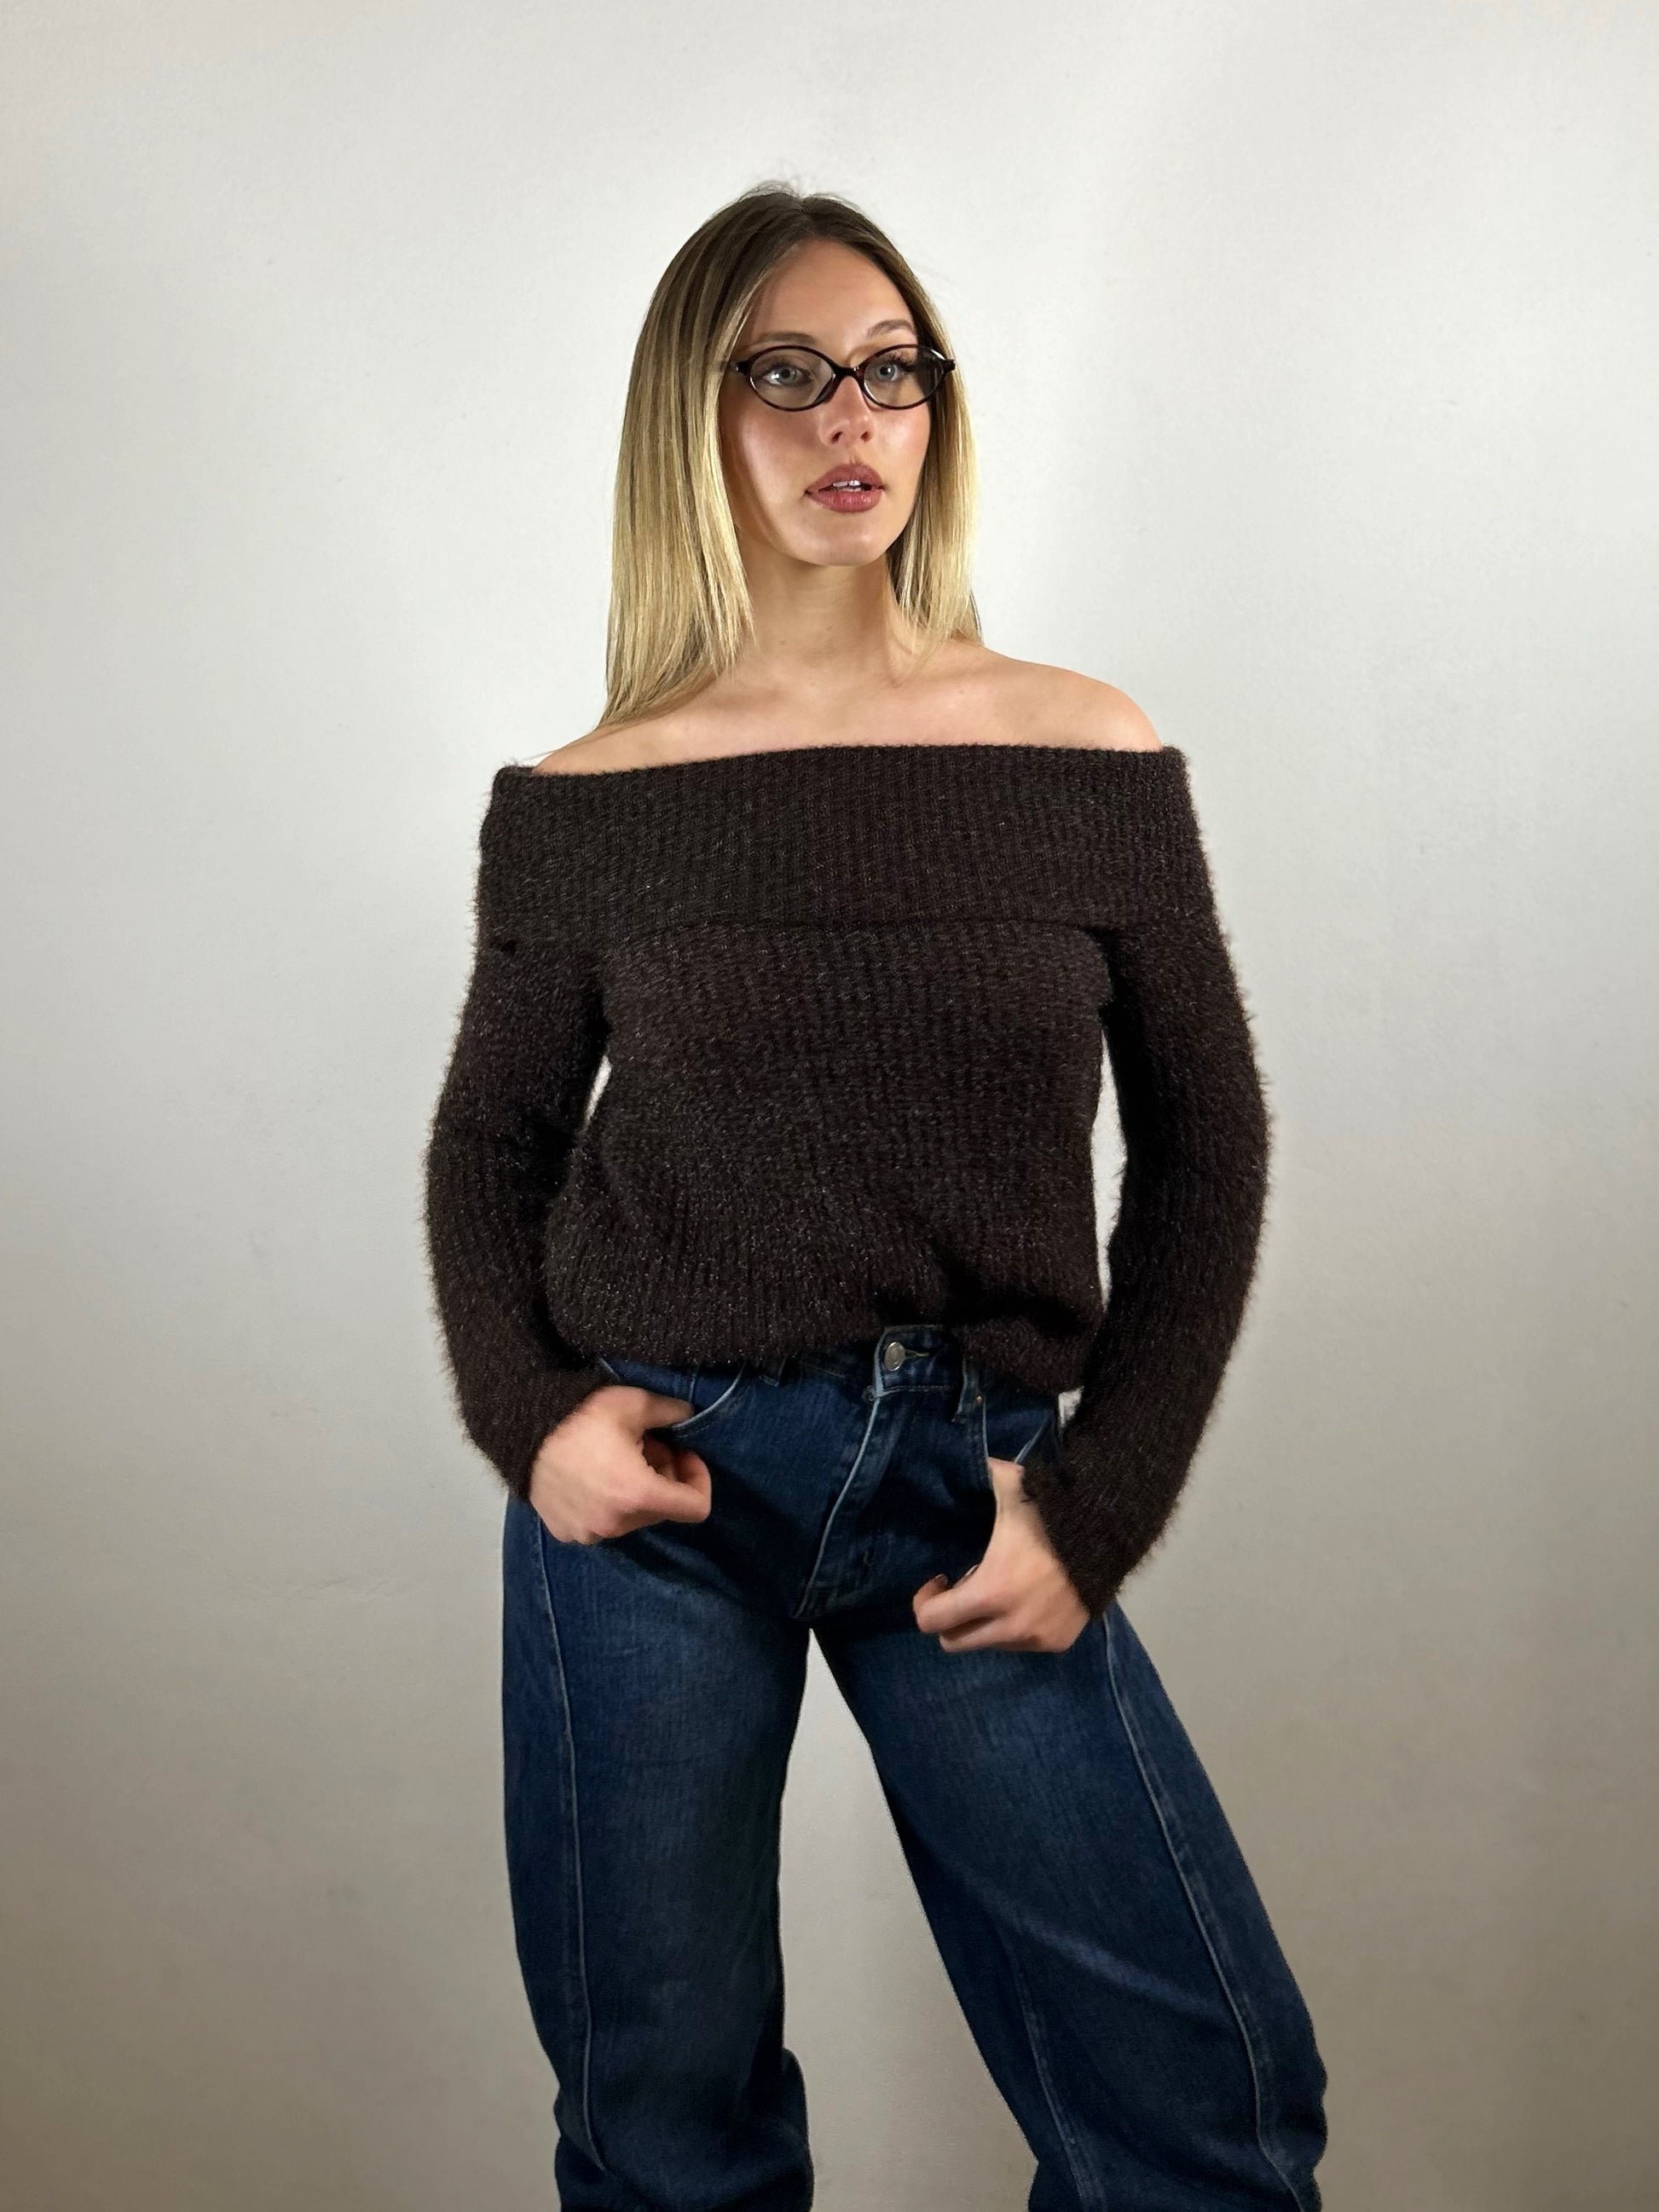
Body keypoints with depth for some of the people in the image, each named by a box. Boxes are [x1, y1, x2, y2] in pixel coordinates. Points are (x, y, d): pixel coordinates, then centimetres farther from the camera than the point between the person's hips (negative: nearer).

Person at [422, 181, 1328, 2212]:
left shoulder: (1091, 757, 1)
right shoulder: (589, 803, 0)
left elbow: (1203, 1149, 5)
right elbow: (491, 1145, 10)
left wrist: (1097, 1502, -3)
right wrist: (524, 1414, -7)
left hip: (969, 1484, 1)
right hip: (650, 1486, 0)